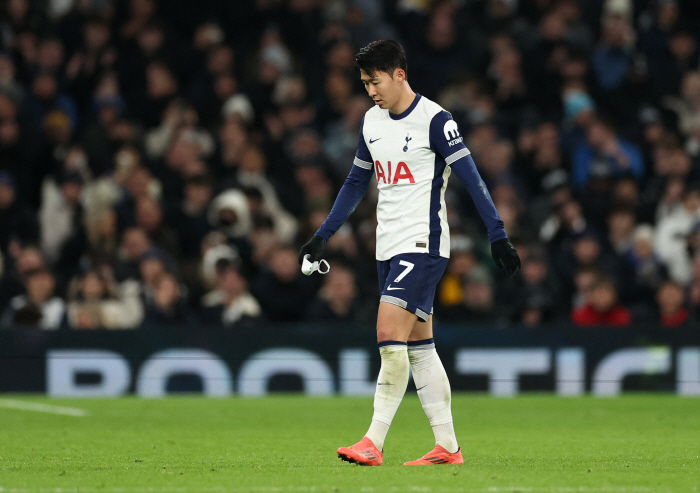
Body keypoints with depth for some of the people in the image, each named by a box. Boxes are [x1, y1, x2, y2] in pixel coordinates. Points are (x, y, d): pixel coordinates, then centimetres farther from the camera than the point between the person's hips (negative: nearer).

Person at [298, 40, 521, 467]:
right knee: (419, 345, 8)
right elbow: (357, 183, 22)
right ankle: (447, 446, 11)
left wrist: (498, 236, -17)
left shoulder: (434, 120, -11)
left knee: (390, 336, -15)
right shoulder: (372, 121, 11)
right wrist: (323, 235, 20)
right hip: (389, 248, 8)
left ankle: (374, 443, -15)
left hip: (423, 244, -8)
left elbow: (471, 179, -12)